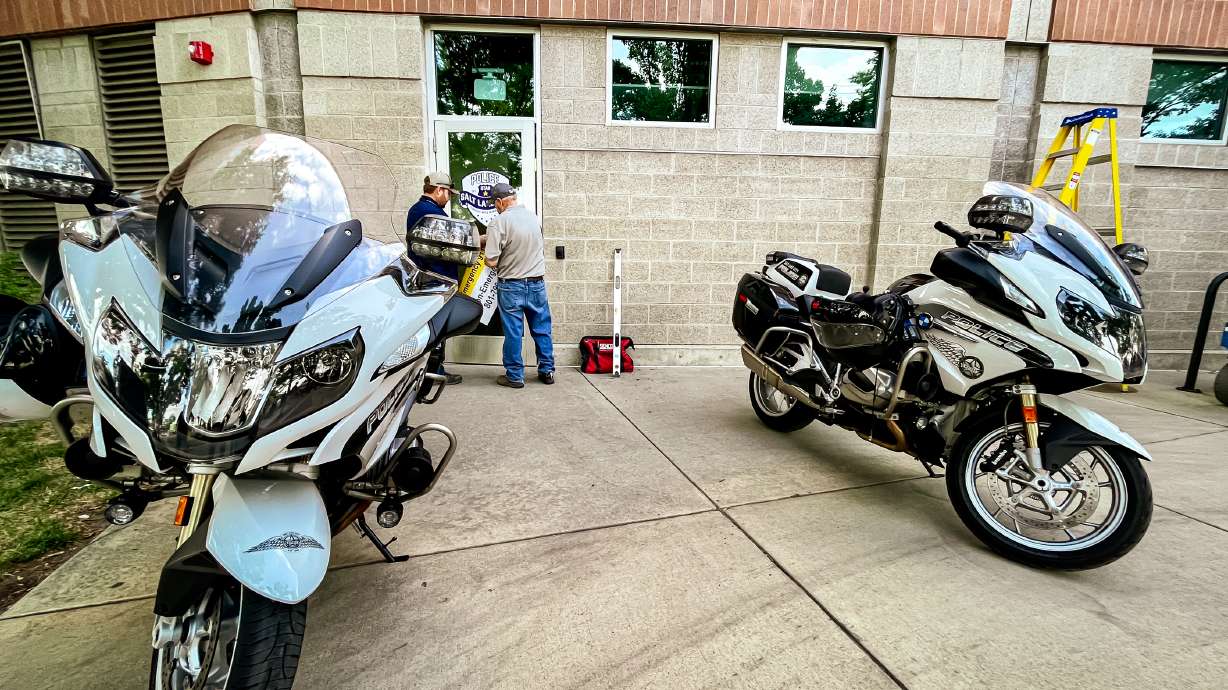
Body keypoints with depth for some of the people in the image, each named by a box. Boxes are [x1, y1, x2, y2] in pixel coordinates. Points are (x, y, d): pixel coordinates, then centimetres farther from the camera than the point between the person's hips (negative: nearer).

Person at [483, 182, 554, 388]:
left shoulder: (498, 222, -15)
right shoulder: (533, 216, 3)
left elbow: (491, 261, -19)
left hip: (511, 285, -5)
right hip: (537, 284, 5)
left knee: (513, 332, 5)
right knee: (542, 329, 14)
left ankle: (515, 376, 13)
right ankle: (547, 370, 23)